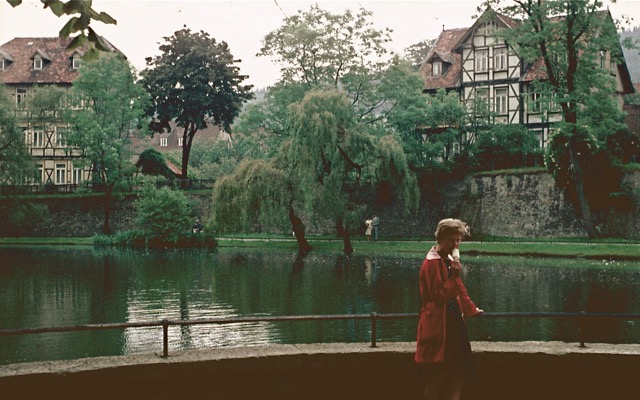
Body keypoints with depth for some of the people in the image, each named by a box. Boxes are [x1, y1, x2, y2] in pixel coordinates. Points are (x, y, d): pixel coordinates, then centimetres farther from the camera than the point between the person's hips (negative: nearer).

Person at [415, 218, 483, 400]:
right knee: (436, 377, -2)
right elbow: (439, 296, -21)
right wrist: (454, 275, -25)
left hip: (453, 323, 9)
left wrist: (471, 309, 26)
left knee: (459, 372, 11)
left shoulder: (449, 261, 13)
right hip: (438, 325, -9)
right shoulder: (431, 263, -16)